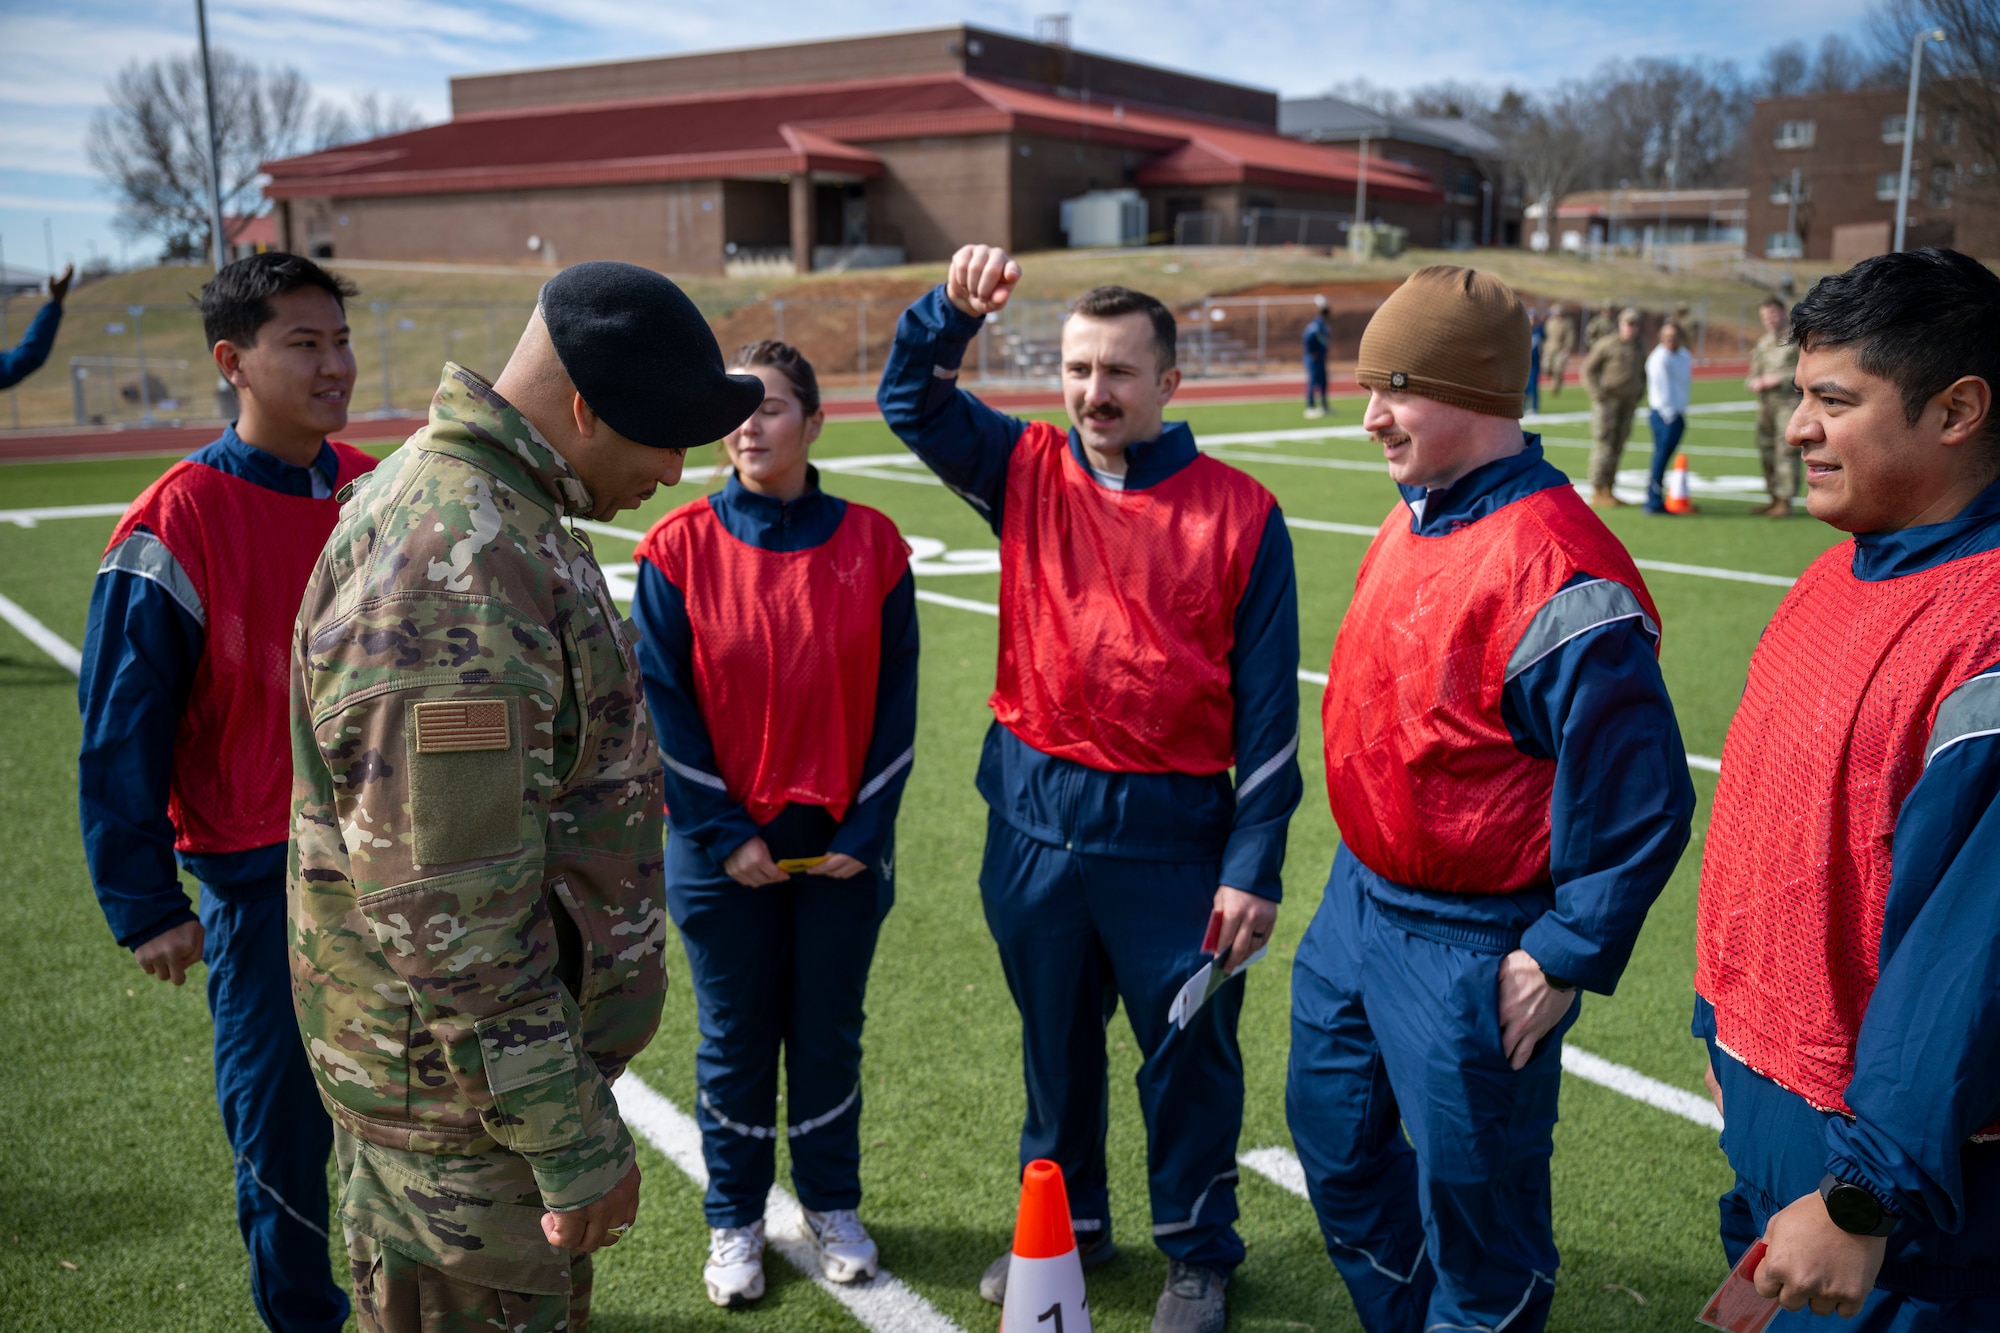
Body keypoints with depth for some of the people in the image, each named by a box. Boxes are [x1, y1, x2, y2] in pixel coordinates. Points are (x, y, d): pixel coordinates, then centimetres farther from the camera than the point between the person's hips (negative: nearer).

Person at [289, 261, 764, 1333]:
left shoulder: (495, 510, 7)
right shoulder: (450, 564, -28)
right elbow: (448, 911, -29)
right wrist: (572, 1136, -22)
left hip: (520, 1031, 10)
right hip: (462, 1083, -10)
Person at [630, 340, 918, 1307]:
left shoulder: (870, 545, -4)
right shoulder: (680, 547, -6)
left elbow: (895, 702, -1)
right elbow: (662, 702, -6)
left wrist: (865, 832, -6)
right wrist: (725, 833, -9)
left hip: (842, 845, 1)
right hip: (724, 845, -1)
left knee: (829, 1031, 13)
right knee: (735, 1037, 11)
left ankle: (832, 1206, 34)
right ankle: (735, 1221, 31)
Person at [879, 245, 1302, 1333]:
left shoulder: (1238, 513, -8)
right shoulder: (1026, 472, 3)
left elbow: (1266, 706, -8)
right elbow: (912, 402, -6)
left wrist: (1254, 867, -10)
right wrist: (954, 309, -25)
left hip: (1171, 831, -3)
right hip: (1034, 818, 3)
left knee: (1188, 1051, 11)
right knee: (1054, 1036, 20)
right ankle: (1065, 1222, 42)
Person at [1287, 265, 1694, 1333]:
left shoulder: (1558, 576, -25)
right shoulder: (1411, 520, 4)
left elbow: (1642, 803, -22)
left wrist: (1566, 959, -17)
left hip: (1471, 953, -9)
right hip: (1356, 904, 9)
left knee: (1470, 1209, 10)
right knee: (1336, 1140, 24)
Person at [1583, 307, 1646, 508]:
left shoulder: (1639, 350, 15)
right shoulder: (1606, 345, -6)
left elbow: (1642, 375, 28)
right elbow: (1588, 369, -5)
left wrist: (1638, 394, 13)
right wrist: (1597, 394, -12)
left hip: (1628, 403, 7)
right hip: (1607, 402, -7)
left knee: (1618, 448, 8)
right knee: (1604, 445, -9)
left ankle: (1608, 489, 15)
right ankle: (1597, 491, -5)